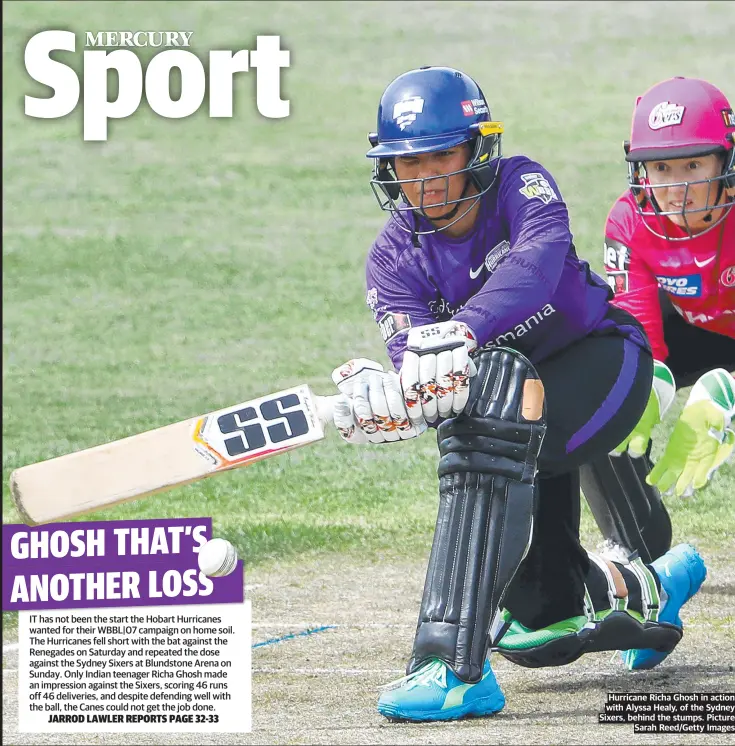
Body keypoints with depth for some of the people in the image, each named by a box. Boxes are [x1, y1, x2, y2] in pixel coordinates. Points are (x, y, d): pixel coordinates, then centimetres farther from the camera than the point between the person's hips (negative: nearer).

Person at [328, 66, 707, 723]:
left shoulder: (521, 184, -17)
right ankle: (641, 590, 35)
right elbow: (418, 364, -26)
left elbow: (538, 261, -40)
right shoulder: (394, 261, -10)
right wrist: (391, 398, -52)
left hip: (603, 359, -5)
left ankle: (458, 667, -44)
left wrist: (460, 336, -56)